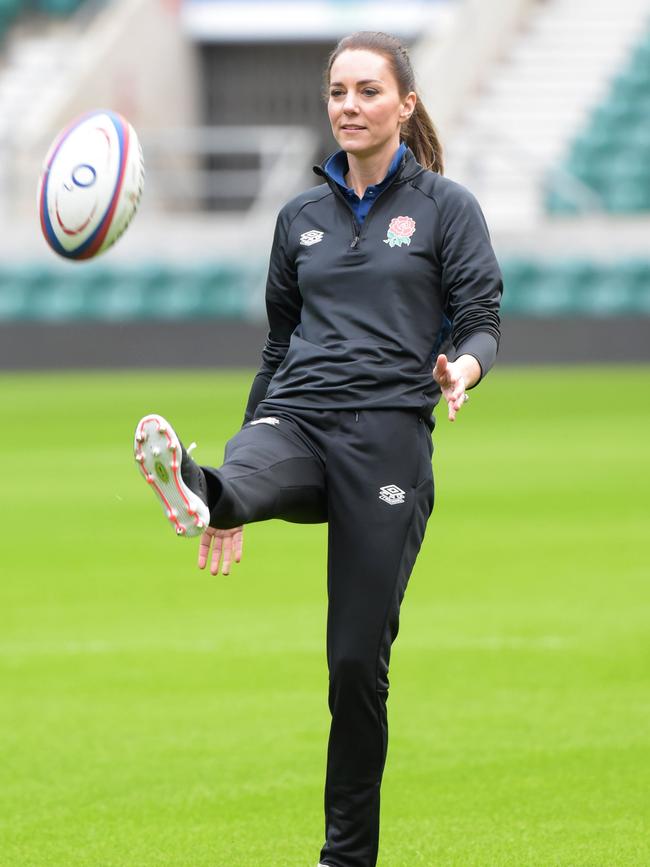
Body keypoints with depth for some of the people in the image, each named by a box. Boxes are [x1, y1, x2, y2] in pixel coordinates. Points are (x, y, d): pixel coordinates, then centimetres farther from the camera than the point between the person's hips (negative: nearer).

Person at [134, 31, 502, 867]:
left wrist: (464, 368, -25)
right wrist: (234, 498, 21)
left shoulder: (446, 207, 6)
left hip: (387, 436, -3)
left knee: (358, 661, -3)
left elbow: (481, 321, 1)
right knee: (249, 477, -37)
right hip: (295, 419, 3)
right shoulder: (301, 216, 16)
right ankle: (198, 493, -73)